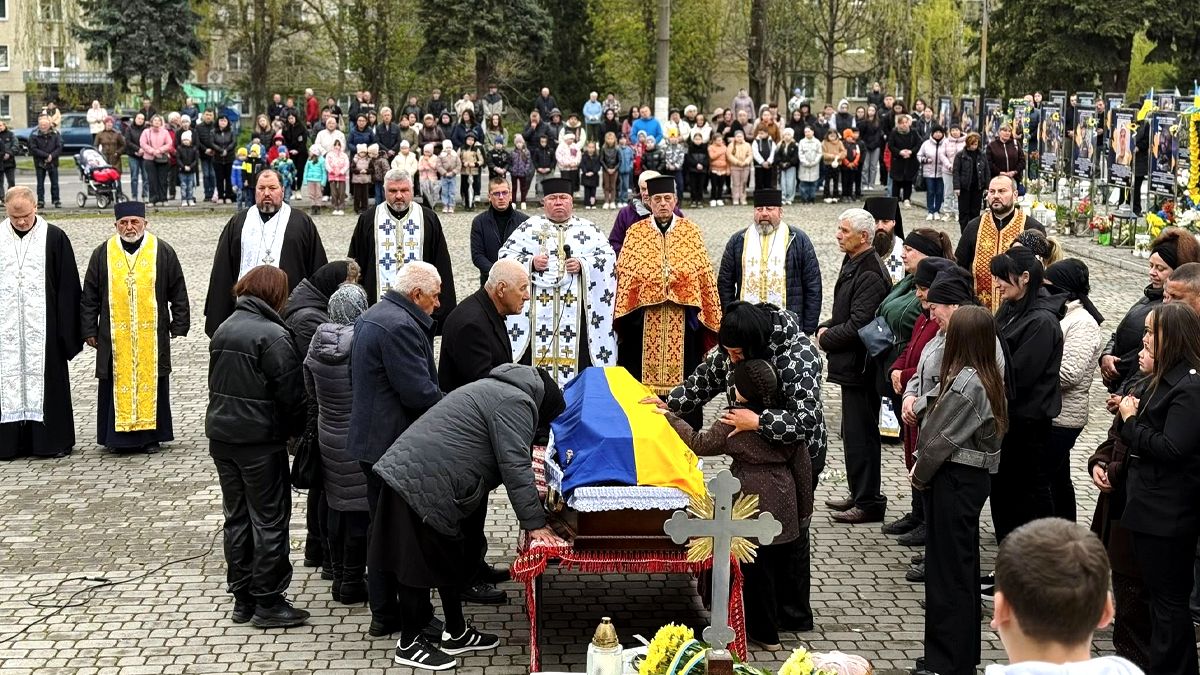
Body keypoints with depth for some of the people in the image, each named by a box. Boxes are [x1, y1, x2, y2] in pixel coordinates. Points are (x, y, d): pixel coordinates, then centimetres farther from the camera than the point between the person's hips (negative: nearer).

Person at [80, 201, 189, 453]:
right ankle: (118, 435, 8)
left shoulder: (162, 252, 3)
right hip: (114, 336, 0)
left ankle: (150, 434, 12)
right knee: (118, 383, 1)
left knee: (151, 383, 3)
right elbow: (90, 297, 9)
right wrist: (89, 330, 5)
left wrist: (179, 325, 4)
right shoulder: (102, 254, 5)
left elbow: (178, 293, 7)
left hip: (152, 335, 0)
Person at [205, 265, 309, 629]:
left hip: (221, 436, 7)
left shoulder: (222, 330, 8)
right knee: (270, 520, 2)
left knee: (237, 518, 13)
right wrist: (296, 429, 1)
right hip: (260, 441, -7)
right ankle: (268, 602, 5)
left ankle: (242, 599, 20)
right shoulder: (273, 336, -15)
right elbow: (290, 393, -14)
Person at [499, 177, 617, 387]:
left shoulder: (588, 229, 13)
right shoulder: (530, 227, 13)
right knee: (539, 351, -6)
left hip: (575, 306, 0)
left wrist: (582, 264, -9)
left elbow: (608, 256, 6)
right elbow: (505, 255, 9)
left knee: (575, 353, -6)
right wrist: (530, 262, -7)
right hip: (539, 307, 0)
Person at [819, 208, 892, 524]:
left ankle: (869, 502, 3)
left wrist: (826, 338, -10)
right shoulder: (852, 264, 13)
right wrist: (826, 328, 4)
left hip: (860, 365, -11)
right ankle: (860, 495, 28)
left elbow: (858, 325, -24)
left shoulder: (869, 274, -20)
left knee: (860, 434, -4)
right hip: (852, 364, 11)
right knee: (853, 433, 18)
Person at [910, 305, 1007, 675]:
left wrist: (920, 475, -2)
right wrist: (924, 471, 5)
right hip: (973, 475, 9)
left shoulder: (966, 383, -21)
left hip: (955, 479, -9)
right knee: (961, 565, 17)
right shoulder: (988, 380, 7)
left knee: (950, 568, -1)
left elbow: (940, 439, -18)